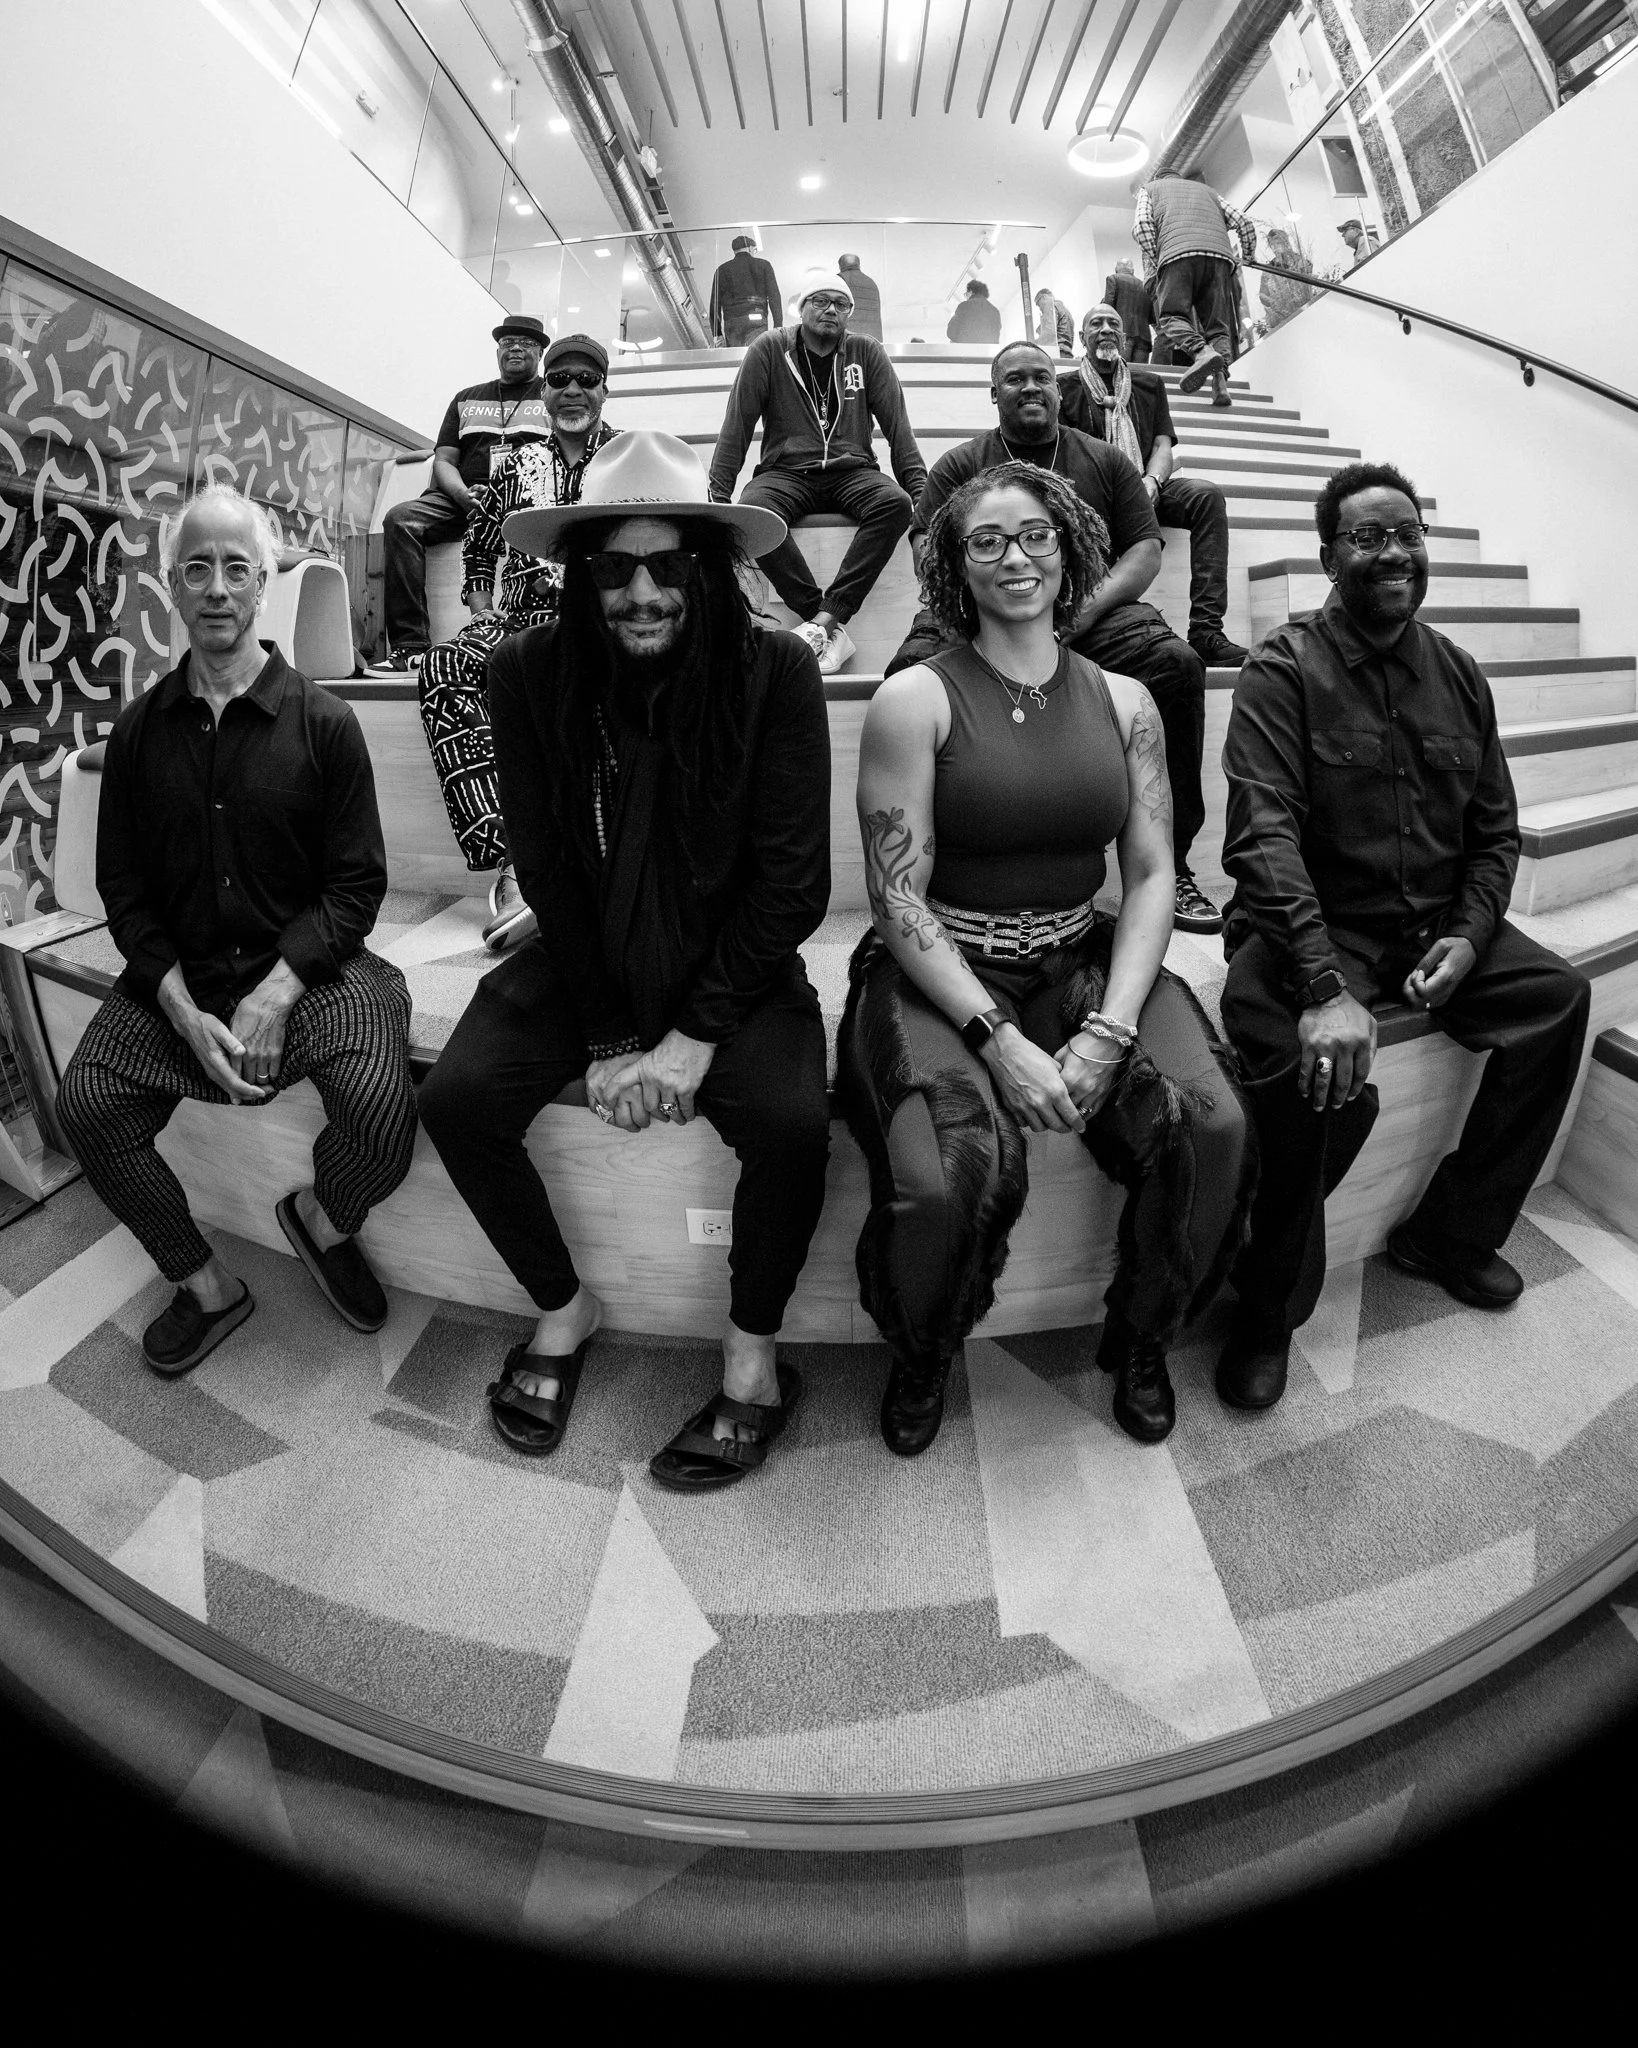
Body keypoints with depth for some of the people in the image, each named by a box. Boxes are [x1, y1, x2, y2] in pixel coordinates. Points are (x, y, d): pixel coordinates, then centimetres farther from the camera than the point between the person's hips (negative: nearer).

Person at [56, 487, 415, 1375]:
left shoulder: (323, 721, -2)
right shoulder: (139, 729, 7)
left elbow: (356, 883, -5)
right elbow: (122, 887, 7)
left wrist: (275, 993, -18)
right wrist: (184, 1008, -10)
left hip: (306, 966, -3)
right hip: (178, 974, 4)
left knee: (382, 1109, -27)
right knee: (83, 1104, -15)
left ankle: (322, 1215, 9)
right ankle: (205, 1283, 7)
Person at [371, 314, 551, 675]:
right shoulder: (466, 399, 28)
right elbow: (444, 461, 20)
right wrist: (463, 494, -5)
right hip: (464, 498, 4)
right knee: (401, 518, -24)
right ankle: (410, 645, -30)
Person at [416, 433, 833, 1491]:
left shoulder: (776, 671, -13)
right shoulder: (530, 672, -8)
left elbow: (791, 882, -14)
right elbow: (547, 869, -5)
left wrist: (696, 1035, -18)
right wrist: (609, 1037, -10)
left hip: (732, 964, -2)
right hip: (585, 959, 3)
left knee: (792, 1118, -28)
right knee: (456, 1097, -16)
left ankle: (755, 1361, -2)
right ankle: (564, 1308, 9)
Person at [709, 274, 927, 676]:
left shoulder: (867, 353, 11)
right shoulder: (769, 350, 6)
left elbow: (896, 422, 7)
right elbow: (738, 424, 1)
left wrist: (920, 487, -6)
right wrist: (718, 494, -8)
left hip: (851, 473, 1)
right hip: (786, 472, -1)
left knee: (896, 503, -31)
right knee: (753, 510, -35)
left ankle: (822, 621, -36)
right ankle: (834, 629, -37)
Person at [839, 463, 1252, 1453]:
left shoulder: (1124, 700, 11)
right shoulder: (915, 697, -2)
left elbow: (1152, 874, 5)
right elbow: (898, 897, -8)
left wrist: (1110, 1027, -11)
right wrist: (997, 1038, -18)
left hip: (1085, 961, 4)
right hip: (941, 972, -3)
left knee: (1213, 1126, -23)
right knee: (951, 1174, -31)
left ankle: (1143, 1340, 11)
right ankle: (921, 1360, 8)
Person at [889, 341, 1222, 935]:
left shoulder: (1108, 462, 21)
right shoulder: (958, 465, 17)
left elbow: (1145, 550, 12)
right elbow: (928, 552, 5)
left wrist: (1091, 606, -9)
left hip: (1090, 614, 1)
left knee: (1177, 663, -26)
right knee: (911, 667, -32)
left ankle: (1169, 862, -18)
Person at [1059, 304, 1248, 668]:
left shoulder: (1150, 383, 26)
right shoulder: (1065, 388, 17)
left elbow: (1163, 445, 14)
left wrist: (1151, 482, -11)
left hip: (1146, 489, 3)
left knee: (1207, 494, -26)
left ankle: (1206, 629, -35)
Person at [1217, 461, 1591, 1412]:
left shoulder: (1459, 676, 11)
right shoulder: (1284, 669, -8)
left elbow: (1496, 832, 14)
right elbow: (1264, 834, -22)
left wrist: (1468, 937, -6)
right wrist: (1324, 988, -33)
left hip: (1433, 924, 7)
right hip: (1310, 928, -6)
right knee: (1329, 1075, -31)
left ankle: (1453, 1233, 8)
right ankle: (1270, 1313, -9)